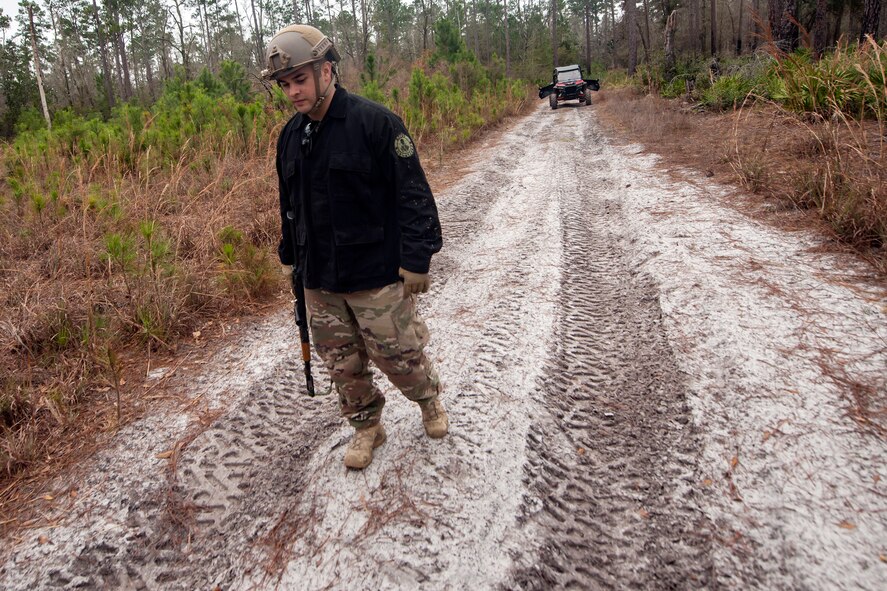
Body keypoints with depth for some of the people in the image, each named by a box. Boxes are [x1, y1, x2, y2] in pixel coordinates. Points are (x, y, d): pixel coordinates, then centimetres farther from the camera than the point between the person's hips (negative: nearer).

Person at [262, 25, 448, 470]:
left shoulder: (374, 122, -13)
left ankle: (429, 398, 37)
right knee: (342, 364, 14)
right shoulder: (290, 136, 8)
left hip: (377, 275, -6)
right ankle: (366, 427, 35)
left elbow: (412, 194, -14)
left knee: (398, 356, 7)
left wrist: (416, 258, -16)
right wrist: (290, 257, 21)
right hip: (319, 281, 6)